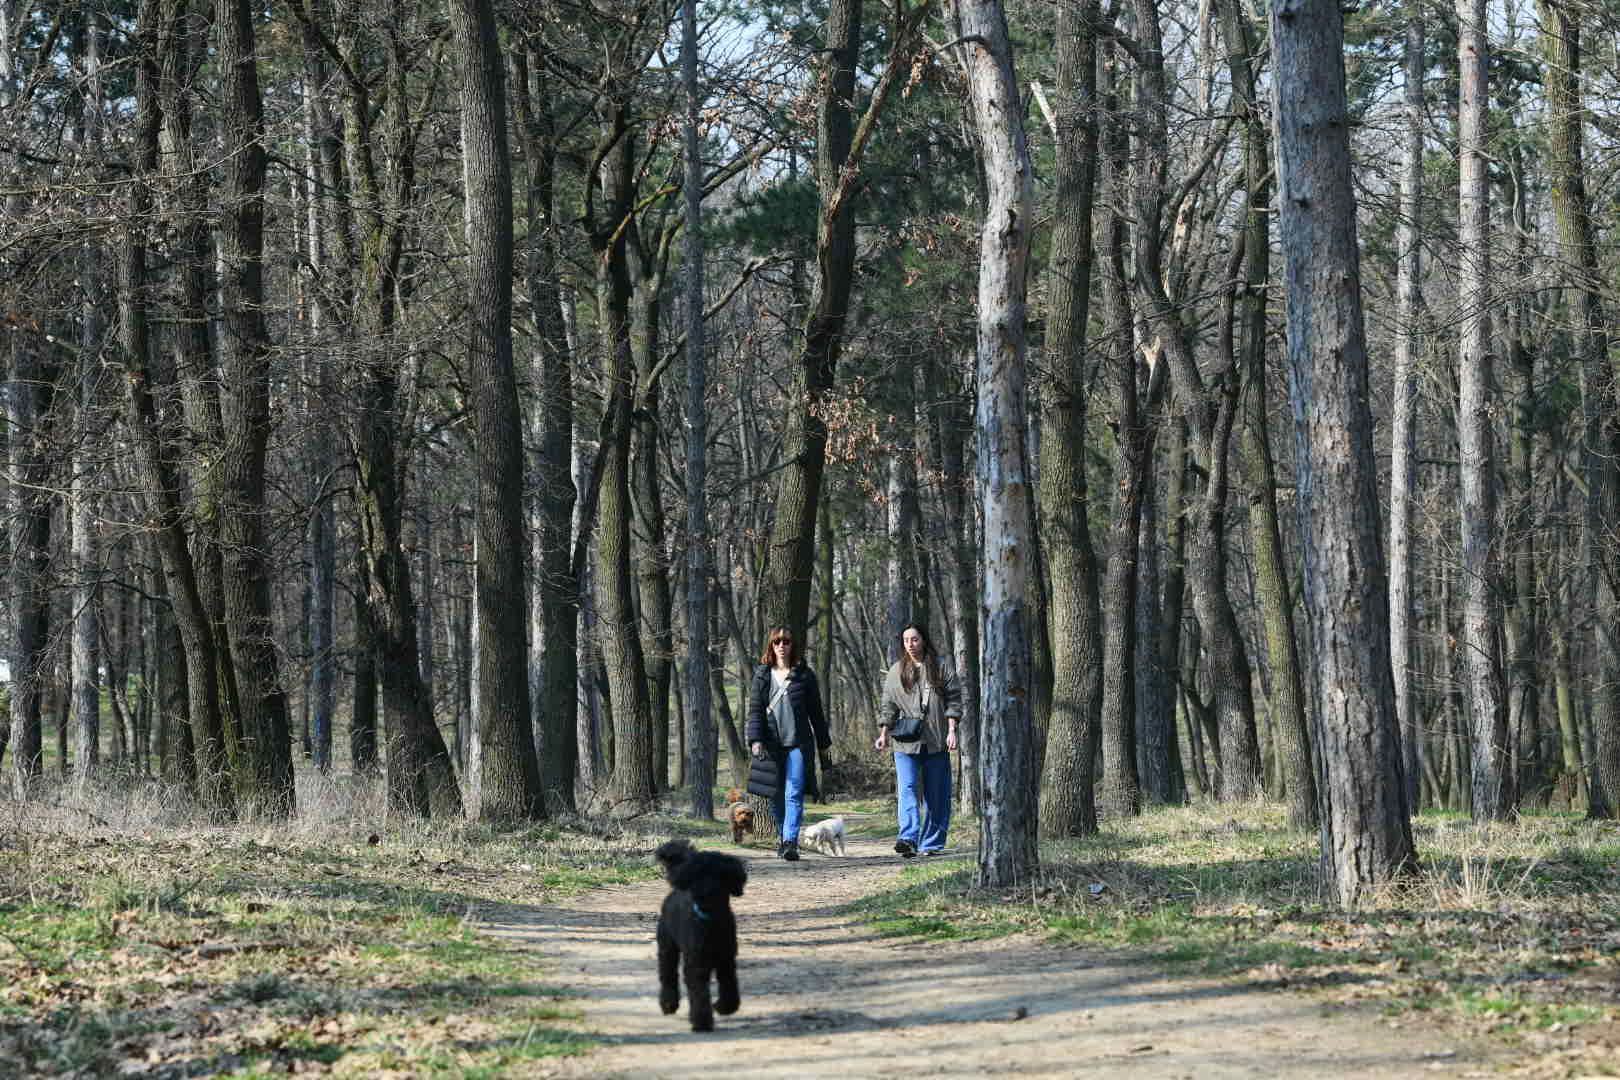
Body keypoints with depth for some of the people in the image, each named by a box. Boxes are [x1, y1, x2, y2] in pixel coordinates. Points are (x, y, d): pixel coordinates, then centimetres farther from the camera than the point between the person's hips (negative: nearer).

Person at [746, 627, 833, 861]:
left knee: (794, 794, -12)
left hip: (798, 743, -2)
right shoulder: (762, 675, 7)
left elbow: (816, 711, 10)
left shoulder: (804, 675, 5)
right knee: (776, 796, 9)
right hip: (772, 744, 2)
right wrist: (755, 740, -11)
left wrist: (824, 743, 11)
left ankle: (791, 842, -18)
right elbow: (755, 710, 2)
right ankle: (783, 838, 25)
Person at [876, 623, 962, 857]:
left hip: (935, 741, 0)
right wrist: (883, 735, 4)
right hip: (905, 741, 0)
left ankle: (931, 843, 11)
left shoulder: (940, 669, 6)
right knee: (907, 788, -16)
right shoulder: (896, 672, 11)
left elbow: (953, 700, 3)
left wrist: (951, 730, -6)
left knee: (936, 794, 4)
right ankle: (908, 838, -28)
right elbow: (888, 706, 12)